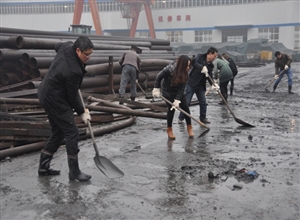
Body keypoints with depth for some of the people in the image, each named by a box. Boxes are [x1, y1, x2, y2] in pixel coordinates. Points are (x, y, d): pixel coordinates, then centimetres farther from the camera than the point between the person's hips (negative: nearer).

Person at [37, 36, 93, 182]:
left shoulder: (67, 47, -5)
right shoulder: (73, 71, -30)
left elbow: (57, 46, 21)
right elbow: (73, 96, -18)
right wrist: (82, 112, -2)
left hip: (47, 95, 10)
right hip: (55, 101, -10)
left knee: (58, 133, 16)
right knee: (72, 133, -3)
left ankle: (43, 166, 22)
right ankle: (74, 172, 5)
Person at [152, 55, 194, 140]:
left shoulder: (185, 73, -20)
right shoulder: (169, 69, -32)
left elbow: (182, 87, -21)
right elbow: (159, 77, -15)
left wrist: (177, 100, -26)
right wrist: (156, 89, -13)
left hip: (178, 91, 4)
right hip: (168, 91, -4)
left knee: (185, 108, -2)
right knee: (171, 109, -7)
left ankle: (189, 128, 11)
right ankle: (169, 129, 11)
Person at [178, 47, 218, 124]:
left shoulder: (210, 65, 8)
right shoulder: (200, 57, -7)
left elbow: (210, 77, 4)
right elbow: (193, 62, -28)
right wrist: (202, 67, -41)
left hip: (200, 86, 6)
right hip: (191, 83, -6)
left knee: (203, 102, 6)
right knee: (186, 101, -4)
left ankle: (203, 118, 21)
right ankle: (181, 118, 8)